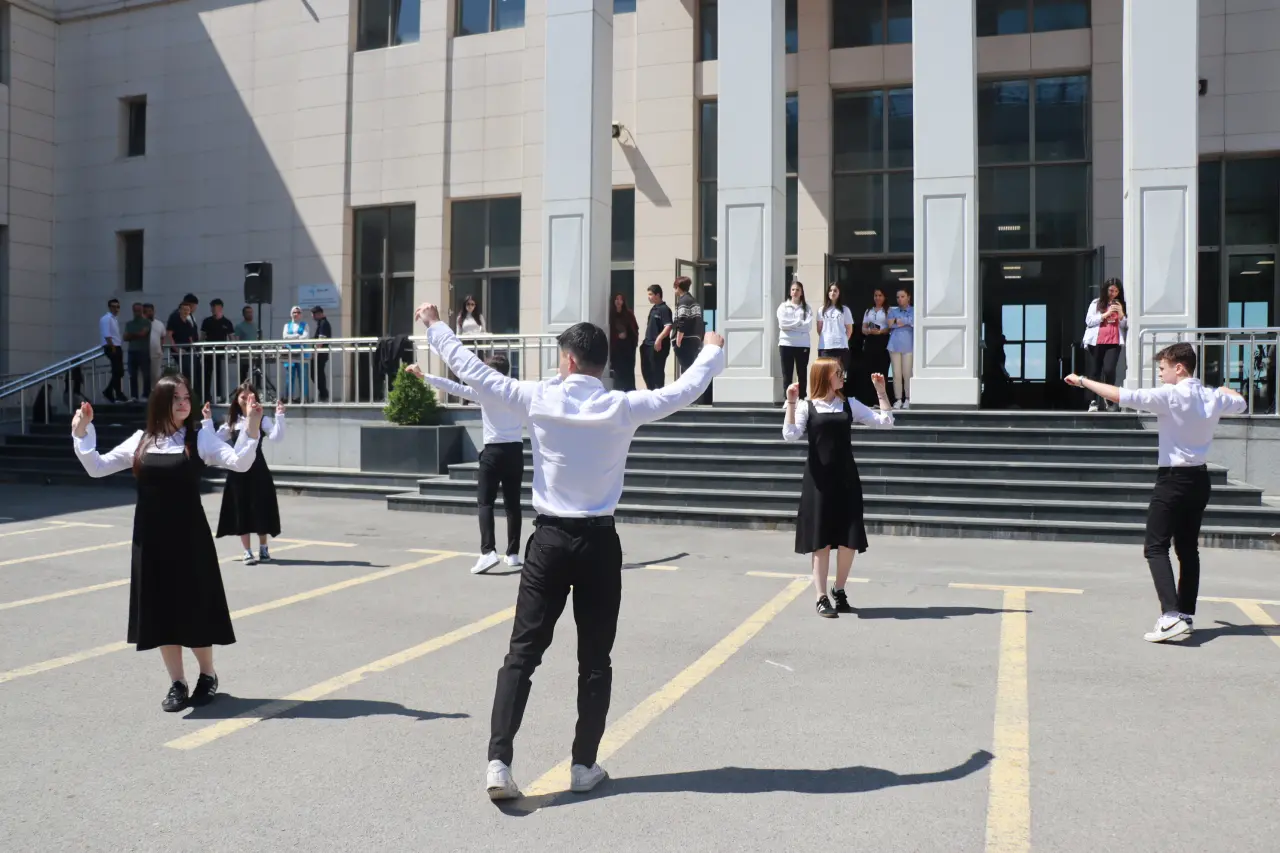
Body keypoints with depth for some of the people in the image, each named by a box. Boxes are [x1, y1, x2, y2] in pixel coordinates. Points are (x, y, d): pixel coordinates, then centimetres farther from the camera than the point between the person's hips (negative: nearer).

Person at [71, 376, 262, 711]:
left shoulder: (199, 437, -3)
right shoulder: (141, 440, 6)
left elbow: (239, 463, -16)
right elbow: (97, 467, 10)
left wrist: (251, 427, -28)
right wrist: (82, 433, -1)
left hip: (189, 535, -3)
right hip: (151, 537, 4)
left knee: (194, 607, 3)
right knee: (161, 609, 9)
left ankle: (208, 675, 24)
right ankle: (177, 683, 22)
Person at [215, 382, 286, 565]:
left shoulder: (262, 419, -3)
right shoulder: (232, 422, 9)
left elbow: (276, 437, -17)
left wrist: (279, 416, -26)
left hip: (257, 468, -3)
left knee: (260, 509, 4)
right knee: (241, 510, 5)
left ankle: (263, 548, 22)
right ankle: (248, 552, 13)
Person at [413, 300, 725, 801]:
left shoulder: (537, 399, -6)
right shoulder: (623, 408, -5)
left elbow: (473, 372, 2)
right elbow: (684, 390, 7)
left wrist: (435, 327, 16)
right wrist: (712, 350, 27)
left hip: (550, 539, 0)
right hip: (599, 542, 0)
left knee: (523, 652, 4)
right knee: (594, 660, 11)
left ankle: (498, 761, -4)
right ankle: (584, 765, 16)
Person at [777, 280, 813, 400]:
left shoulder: (807, 308, 8)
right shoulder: (783, 306, 8)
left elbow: (808, 325, -7)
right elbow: (782, 324, -8)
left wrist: (790, 325, -9)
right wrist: (799, 322, -7)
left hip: (802, 344, 0)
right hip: (786, 344, 0)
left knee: (802, 373, 4)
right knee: (787, 374, 2)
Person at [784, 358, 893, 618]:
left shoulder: (849, 404, 7)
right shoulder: (807, 407, -1)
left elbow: (885, 421, 5)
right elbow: (789, 435, -15)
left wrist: (881, 391, 1)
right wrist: (791, 403, -19)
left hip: (846, 479, 3)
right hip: (819, 479, -3)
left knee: (849, 540, 4)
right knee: (821, 541, 2)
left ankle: (839, 590, 24)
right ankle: (821, 597, 8)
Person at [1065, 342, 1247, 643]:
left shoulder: (1169, 396, -15)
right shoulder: (1214, 398, 6)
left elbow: (1122, 396, -21)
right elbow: (1241, 404, 27)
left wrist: (1083, 381, -13)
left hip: (1173, 479, -7)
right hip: (1199, 479, 7)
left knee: (1156, 547, -8)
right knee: (1188, 548, 15)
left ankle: (1171, 614, -22)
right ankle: (1186, 615, 20)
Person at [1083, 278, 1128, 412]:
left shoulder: (1121, 305, 12)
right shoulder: (1096, 303, 7)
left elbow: (1125, 326, 8)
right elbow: (1089, 321, -3)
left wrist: (1121, 313, -8)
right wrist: (1106, 314, -10)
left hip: (1114, 343, 0)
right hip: (1096, 342, 0)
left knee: (1109, 370, -17)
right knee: (1095, 372, 4)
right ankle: (1094, 401, 11)